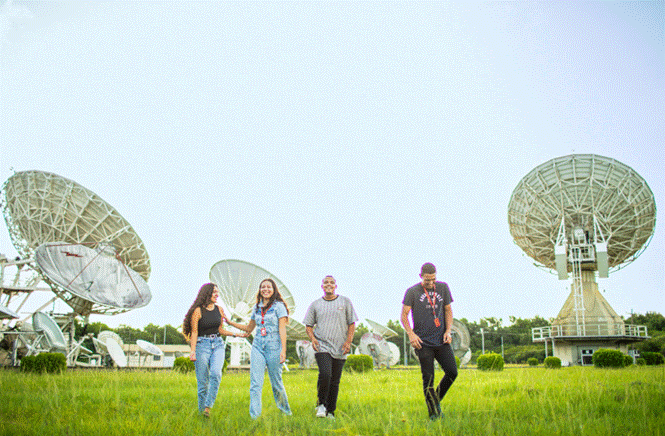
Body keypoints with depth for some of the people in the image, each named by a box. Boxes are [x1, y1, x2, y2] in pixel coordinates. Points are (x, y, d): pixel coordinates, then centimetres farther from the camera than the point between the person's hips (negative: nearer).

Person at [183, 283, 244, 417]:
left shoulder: (219, 309, 10)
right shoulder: (198, 311, -5)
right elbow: (194, 332, -7)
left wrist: (235, 334, 14)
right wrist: (192, 351, -16)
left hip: (218, 344, 4)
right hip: (202, 344, -4)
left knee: (216, 373, -20)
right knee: (203, 380, -3)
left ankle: (208, 407, -15)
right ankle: (201, 411, 10)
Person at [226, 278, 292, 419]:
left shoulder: (279, 306, -1)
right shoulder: (257, 307, 13)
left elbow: (282, 329, -7)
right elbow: (249, 328, 23)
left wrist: (283, 350, -15)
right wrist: (230, 322, 17)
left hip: (273, 347, -4)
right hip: (258, 346, 4)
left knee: (276, 382, 5)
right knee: (255, 383, -5)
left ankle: (285, 411, 27)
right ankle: (254, 415, -4)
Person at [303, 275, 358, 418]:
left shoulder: (345, 302, 8)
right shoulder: (315, 305, 9)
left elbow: (352, 323, 8)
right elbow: (308, 325, 15)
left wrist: (348, 341, -4)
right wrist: (312, 339, -4)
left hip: (339, 348, 1)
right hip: (321, 346, -1)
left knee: (335, 381, 4)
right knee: (325, 374, -20)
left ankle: (330, 411, 18)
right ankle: (321, 404, 1)